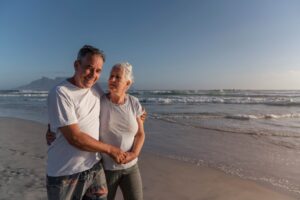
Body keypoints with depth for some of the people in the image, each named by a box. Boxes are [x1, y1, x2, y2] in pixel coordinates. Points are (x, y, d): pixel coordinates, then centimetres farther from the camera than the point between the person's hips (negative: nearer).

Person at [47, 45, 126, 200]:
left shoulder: (96, 92, 4)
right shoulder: (60, 93, -17)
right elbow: (74, 137, -20)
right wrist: (110, 149, -11)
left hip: (94, 168, 5)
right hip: (65, 175, -5)